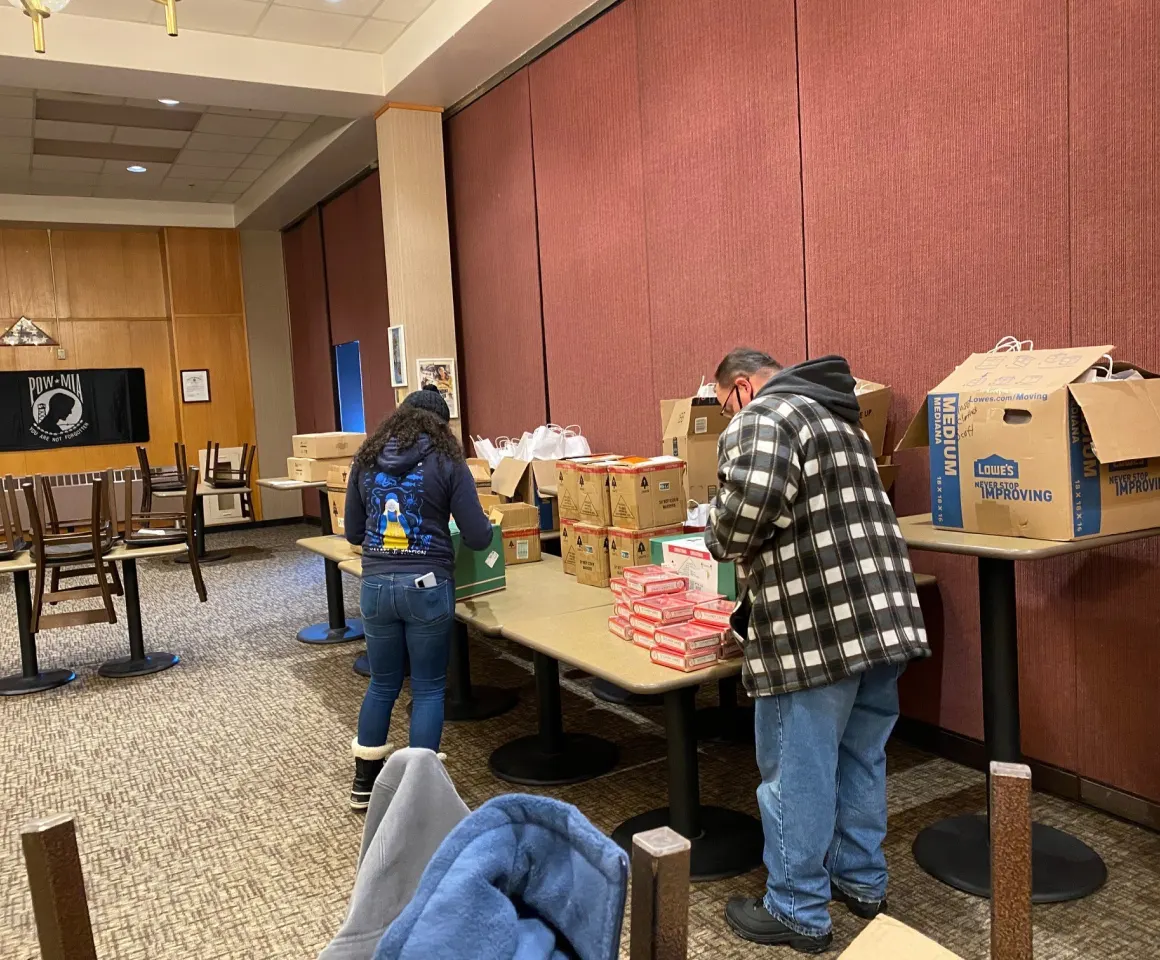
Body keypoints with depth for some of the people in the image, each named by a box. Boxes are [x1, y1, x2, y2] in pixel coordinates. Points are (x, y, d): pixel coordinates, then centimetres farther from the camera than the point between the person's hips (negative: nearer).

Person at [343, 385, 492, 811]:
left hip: (376, 585, 4)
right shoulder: (447, 462, -5)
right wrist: (487, 524, 16)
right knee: (428, 688, 9)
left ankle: (365, 782, 32)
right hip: (427, 586, -4)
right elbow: (478, 537, -6)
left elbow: (353, 532, 13)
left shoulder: (366, 460, 7)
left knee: (383, 684, 20)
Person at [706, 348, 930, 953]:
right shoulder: (838, 420, 23)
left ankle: (797, 913, 18)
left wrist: (720, 541, -7)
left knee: (797, 772, 4)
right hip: (885, 617, 9)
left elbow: (751, 500, -29)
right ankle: (862, 881, 36)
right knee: (861, 757, 21)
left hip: (815, 630, -9)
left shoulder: (760, 419, -7)